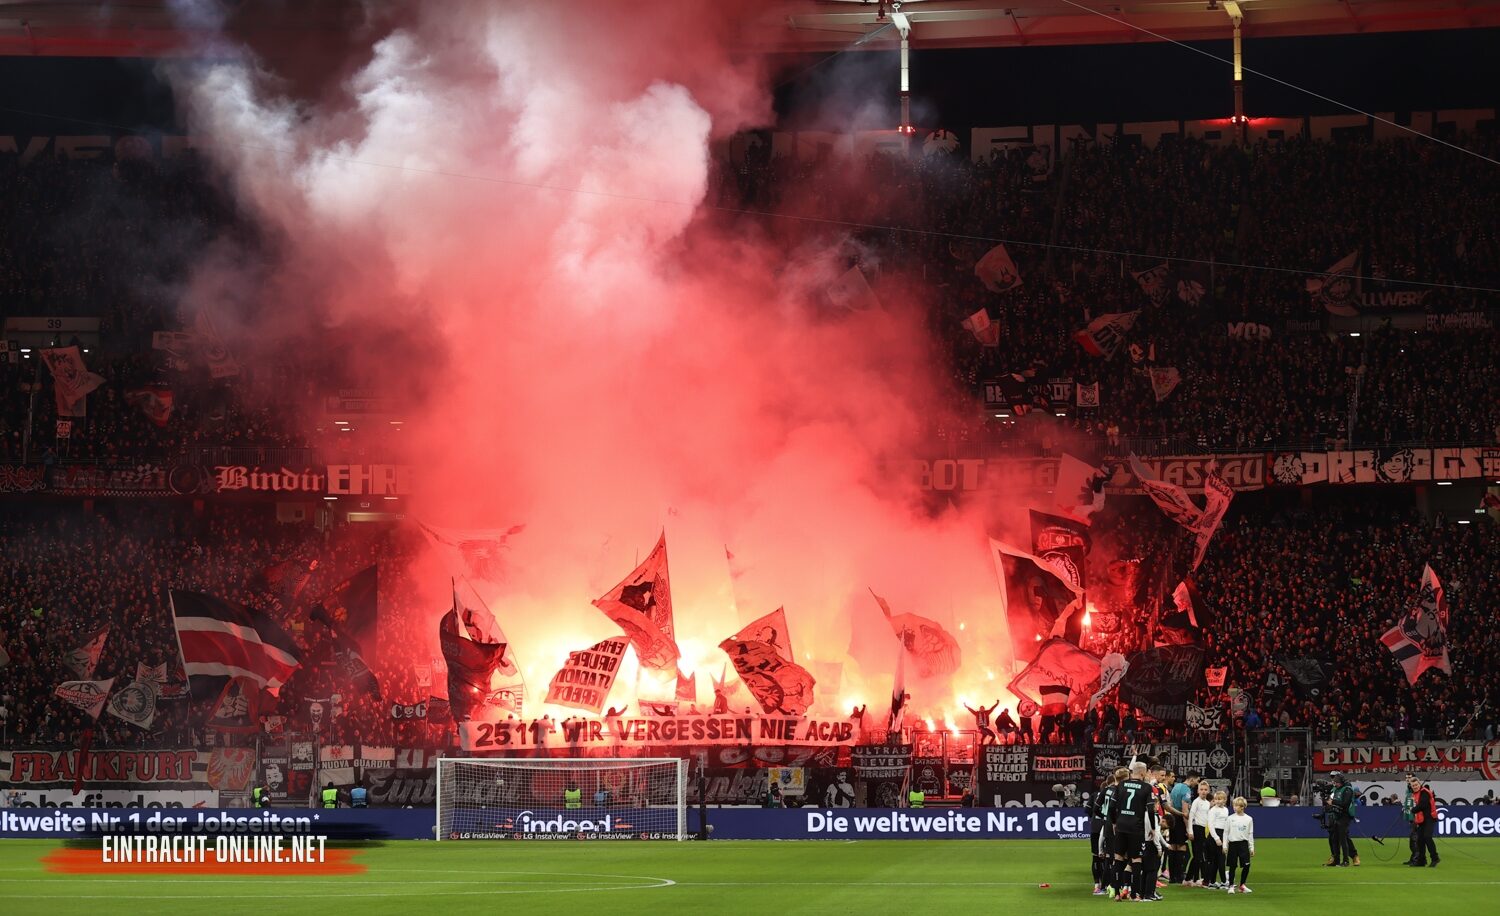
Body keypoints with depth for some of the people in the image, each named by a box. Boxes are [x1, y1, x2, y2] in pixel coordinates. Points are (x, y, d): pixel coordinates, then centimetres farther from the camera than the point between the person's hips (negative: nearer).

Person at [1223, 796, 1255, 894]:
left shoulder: (1249, 819, 4)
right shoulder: (1230, 818, 2)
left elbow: (1250, 834, 7)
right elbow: (1226, 833, 4)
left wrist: (1252, 848, 5)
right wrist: (1225, 846, -1)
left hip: (1243, 844, 1)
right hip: (1232, 843, -1)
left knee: (1246, 865, -5)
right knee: (1232, 866, 1)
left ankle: (1242, 885, 11)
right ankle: (1231, 886, 10)